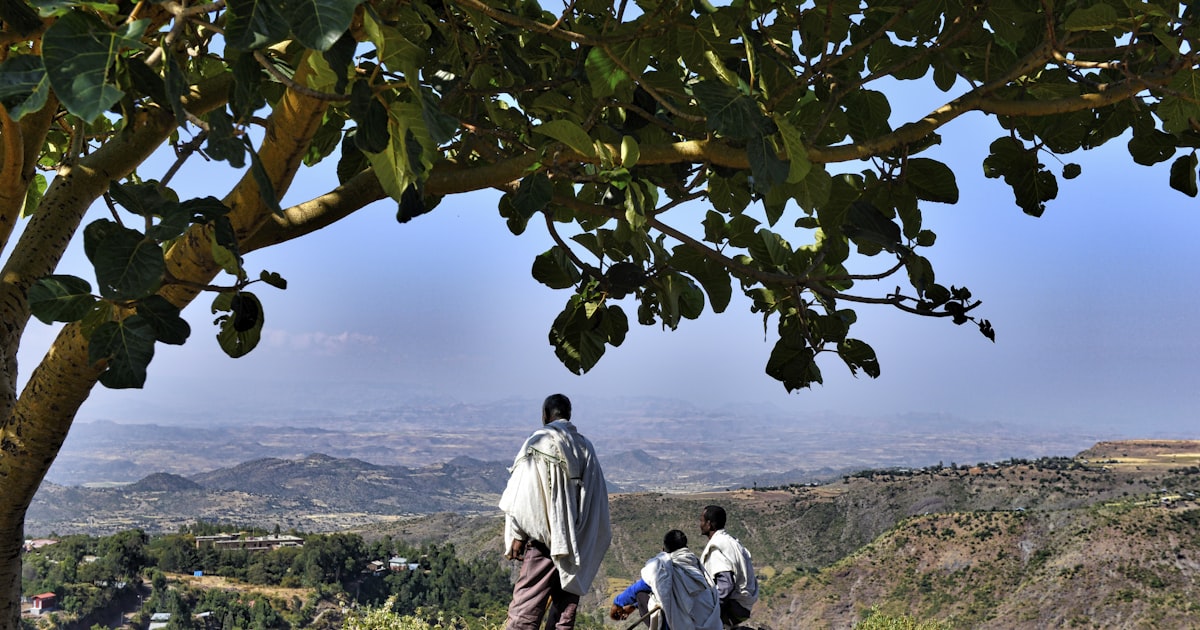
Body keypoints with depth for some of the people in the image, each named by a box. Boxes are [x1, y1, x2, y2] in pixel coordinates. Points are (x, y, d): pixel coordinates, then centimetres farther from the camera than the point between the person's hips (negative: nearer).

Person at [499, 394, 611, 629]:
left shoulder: (539, 443, -4)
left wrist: (516, 536, -6)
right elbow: (599, 498, 13)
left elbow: (523, 494, -9)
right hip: (577, 545, 5)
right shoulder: (585, 447, 11)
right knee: (565, 611, 9)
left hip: (544, 539, -5)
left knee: (525, 610, -6)